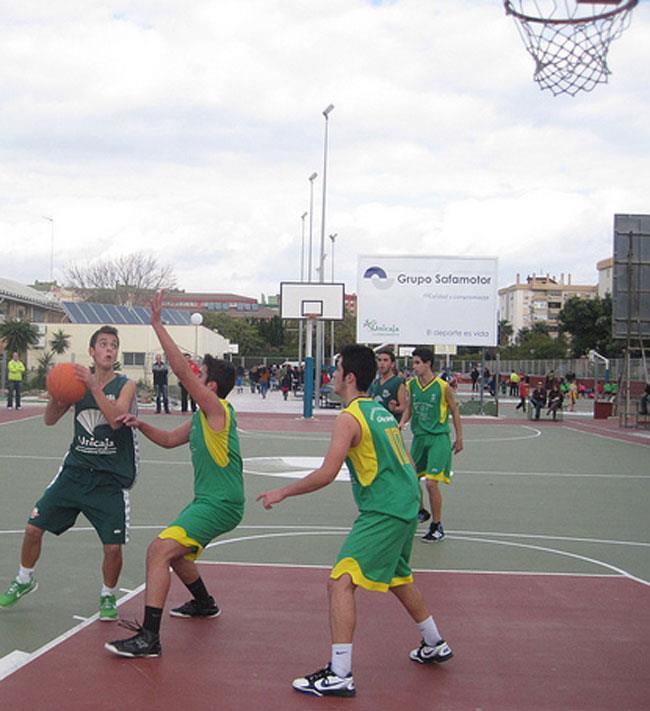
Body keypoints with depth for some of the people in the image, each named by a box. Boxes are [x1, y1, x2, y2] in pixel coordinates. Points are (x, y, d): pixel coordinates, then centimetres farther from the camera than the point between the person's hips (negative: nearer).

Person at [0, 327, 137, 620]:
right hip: (76, 470, 3)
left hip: (111, 478, -3)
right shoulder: (78, 379, 2)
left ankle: (108, 596, 20)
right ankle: (24, 580, 31)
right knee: (34, 527, 4)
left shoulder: (125, 385, -8)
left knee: (113, 547, -8)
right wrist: (55, 395, -19)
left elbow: (116, 419, -25)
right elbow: (50, 420, 1)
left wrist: (94, 386, -31)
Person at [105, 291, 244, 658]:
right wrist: (141, 425, 6)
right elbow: (170, 439, 24)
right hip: (208, 501, 11)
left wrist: (158, 324, -23)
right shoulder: (201, 417, 13)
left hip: (220, 505, -11)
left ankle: (149, 638, -22)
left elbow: (181, 369, -25)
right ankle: (204, 603, 50)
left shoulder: (217, 408, -16)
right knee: (172, 550, 28)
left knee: (159, 551, -21)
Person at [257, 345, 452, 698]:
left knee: (340, 582, -12)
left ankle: (340, 675, -15)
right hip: (405, 506, 10)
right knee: (398, 578, 28)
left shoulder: (349, 418, -14)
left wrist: (282, 492, -12)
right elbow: (405, 463, 19)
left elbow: (326, 473, -22)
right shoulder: (381, 411, 13)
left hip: (383, 512, -10)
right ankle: (435, 645, 44)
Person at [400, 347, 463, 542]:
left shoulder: (443, 387, -11)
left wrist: (459, 438, 3)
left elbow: (455, 411, 0)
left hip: (438, 438, -5)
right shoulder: (411, 385, 1)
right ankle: (420, 512, 39)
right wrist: (403, 423, -9)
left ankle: (437, 526, 1)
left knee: (431, 482, -13)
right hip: (419, 437, 6)